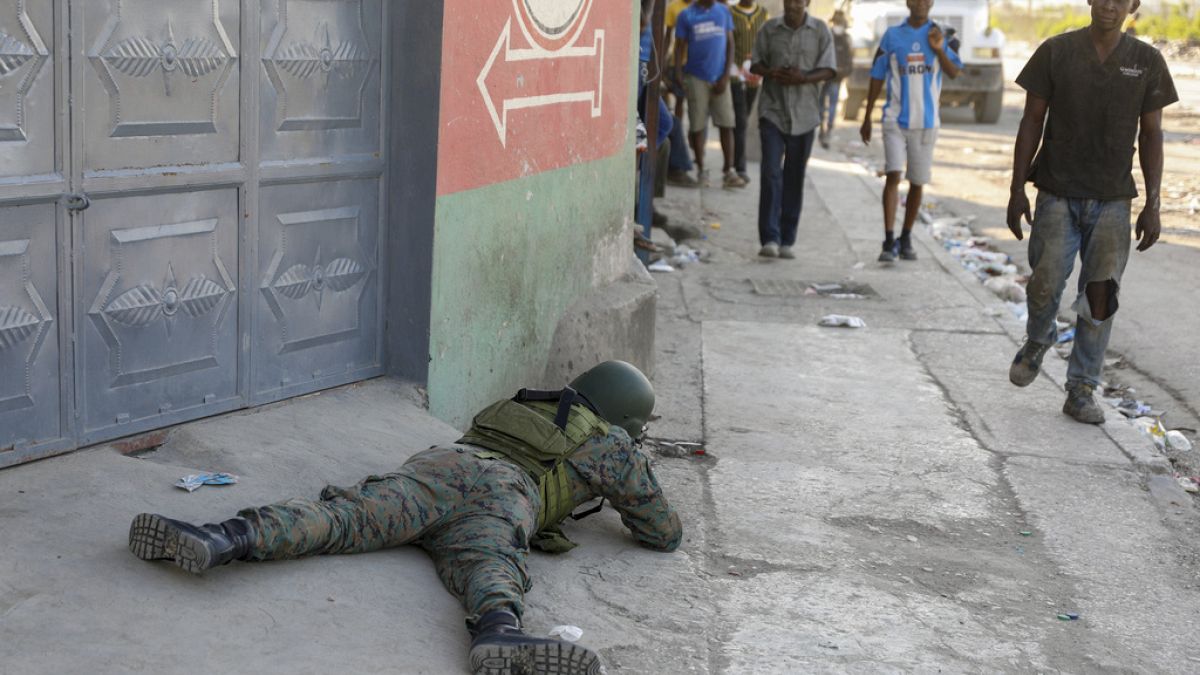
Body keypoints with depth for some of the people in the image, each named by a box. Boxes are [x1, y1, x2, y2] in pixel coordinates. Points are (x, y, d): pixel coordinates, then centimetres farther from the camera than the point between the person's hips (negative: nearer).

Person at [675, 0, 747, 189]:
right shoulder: (686, 15, 0)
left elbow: (730, 44, 7)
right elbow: (680, 47, 3)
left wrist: (726, 76, -2)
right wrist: (679, 78, -7)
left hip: (719, 78, 2)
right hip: (696, 77, -2)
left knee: (726, 124, -3)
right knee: (697, 125, 2)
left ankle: (728, 171, 0)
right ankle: (700, 170, 13)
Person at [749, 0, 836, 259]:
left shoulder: (820, 30, 2)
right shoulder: (770, 29, 4)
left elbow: (827, 70, 0)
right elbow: (755, 64, 8)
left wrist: (804, 78, -19)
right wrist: (772, 73, -14)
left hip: (804, 114, 1)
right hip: (773, 111, -1)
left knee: (794, 177, 7)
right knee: (771, 173, -12)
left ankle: (787, 241, 15)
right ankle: (769, 238, -12)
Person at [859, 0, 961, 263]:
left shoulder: (939, 35, 5)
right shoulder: (892, 35, 3)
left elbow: (954, 73, -4)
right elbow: (877, 77, 7)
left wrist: (939, 50, -21)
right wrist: (867, 118, 7)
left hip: (926, 121, 2)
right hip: (896, 119, -1)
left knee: (917, 182, 7)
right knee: (893, 175, -14)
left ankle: (906, 239, 20)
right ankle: (889, 241, -14)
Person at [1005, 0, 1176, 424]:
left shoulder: (1147, 62, 1)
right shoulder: (1055, 52, -2)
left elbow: (1151, 135, 5)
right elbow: (1031, 122, 1)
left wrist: (1152, 205, 0)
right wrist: (1017, 189, -3)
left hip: (1113, 199, 1)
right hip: (1058, 194, -1)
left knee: (1101, 294, -4)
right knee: (1046, 284, -9)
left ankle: (1081, 392, 6)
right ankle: (1037, 341, 24)